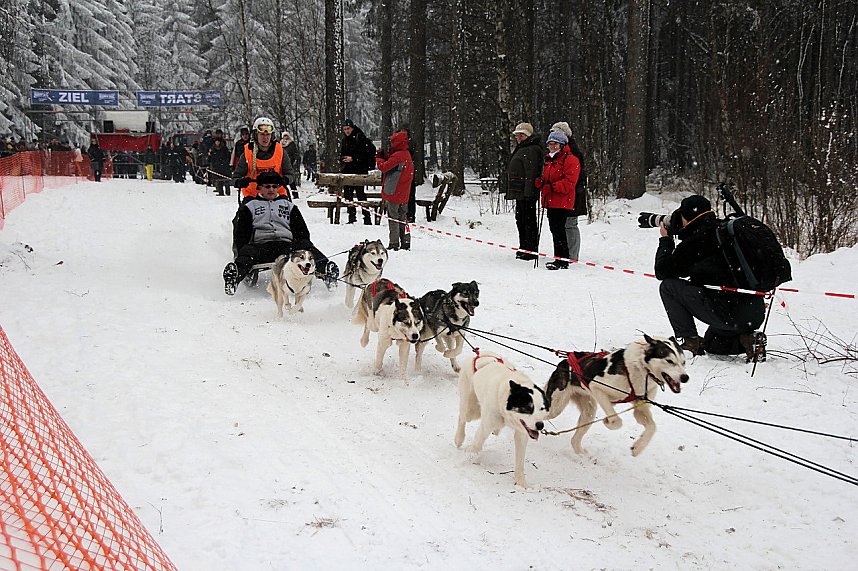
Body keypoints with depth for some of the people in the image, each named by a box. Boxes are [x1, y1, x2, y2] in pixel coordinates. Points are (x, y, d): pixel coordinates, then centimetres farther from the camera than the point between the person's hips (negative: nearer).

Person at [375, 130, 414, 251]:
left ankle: (394, 243, -3)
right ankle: (406, 243, 15)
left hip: (393, 193, -9)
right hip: (404, 194, 9)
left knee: (393, 218, -3)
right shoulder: (407, 155, 12)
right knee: (402, 218, 13)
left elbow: (384, 167, -20)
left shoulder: (398, 156, -18)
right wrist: (384, 155, 7)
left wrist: (378, 159, -1)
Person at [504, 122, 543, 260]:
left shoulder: (532, 150, -12)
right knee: (521, 220, 15)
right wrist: (511, 191, 24)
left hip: (527, 193, -11)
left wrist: (528, 192, -26)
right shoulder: (521, 149, 22)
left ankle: (531, 250, -4)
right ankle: (524, 248, 24)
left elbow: (531, 173, -20)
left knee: (528, 220, -7)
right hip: (520, 192, 11)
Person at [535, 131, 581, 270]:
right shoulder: (548, 160, 20)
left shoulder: (570, 159, -7)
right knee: (554, 230, 11)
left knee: (558, 230, -12)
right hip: (550, 201, 9)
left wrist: (552, 187, -22)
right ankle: (559, 258, 18)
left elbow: (569, 183, -16)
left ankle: (562, 261, -10)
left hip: (562, 202, -9)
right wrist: (540, 183, 6)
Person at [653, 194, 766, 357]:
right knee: (711, 344, 35)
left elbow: (662, 271, 1)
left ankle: (690, 341, 2)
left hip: (728, 314, -9)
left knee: (668, 286, 3)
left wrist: (666, 239, 14)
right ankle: (748, 339, 8)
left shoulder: (694, 243, -10)